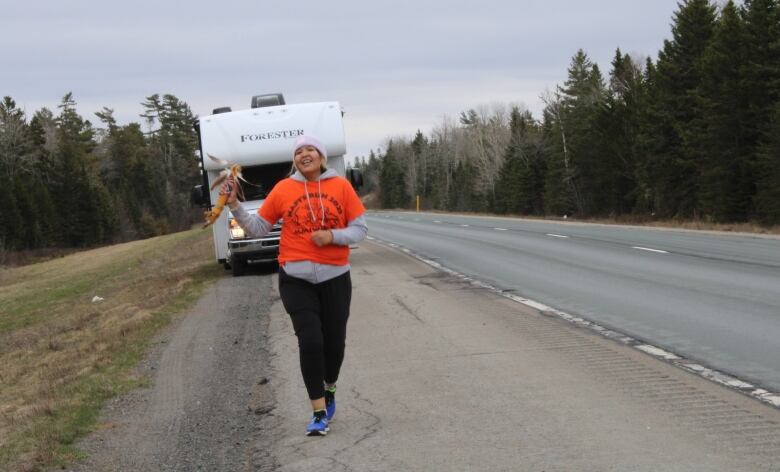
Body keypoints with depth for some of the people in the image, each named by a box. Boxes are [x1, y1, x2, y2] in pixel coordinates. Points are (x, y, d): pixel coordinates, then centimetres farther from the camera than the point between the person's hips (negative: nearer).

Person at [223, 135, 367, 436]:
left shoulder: (341, 186, 0)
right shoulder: (283, 189, 0)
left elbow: (359, 229, 1)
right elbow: (258, 228, 5)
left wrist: (333, 235, -15)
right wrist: (235, 206, -7)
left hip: (335, 277, 1)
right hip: (296, 278, -1)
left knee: (334, 341, 8)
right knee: (310, 342, -9)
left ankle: (329, 388, 40)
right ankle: (320, 413, -1)